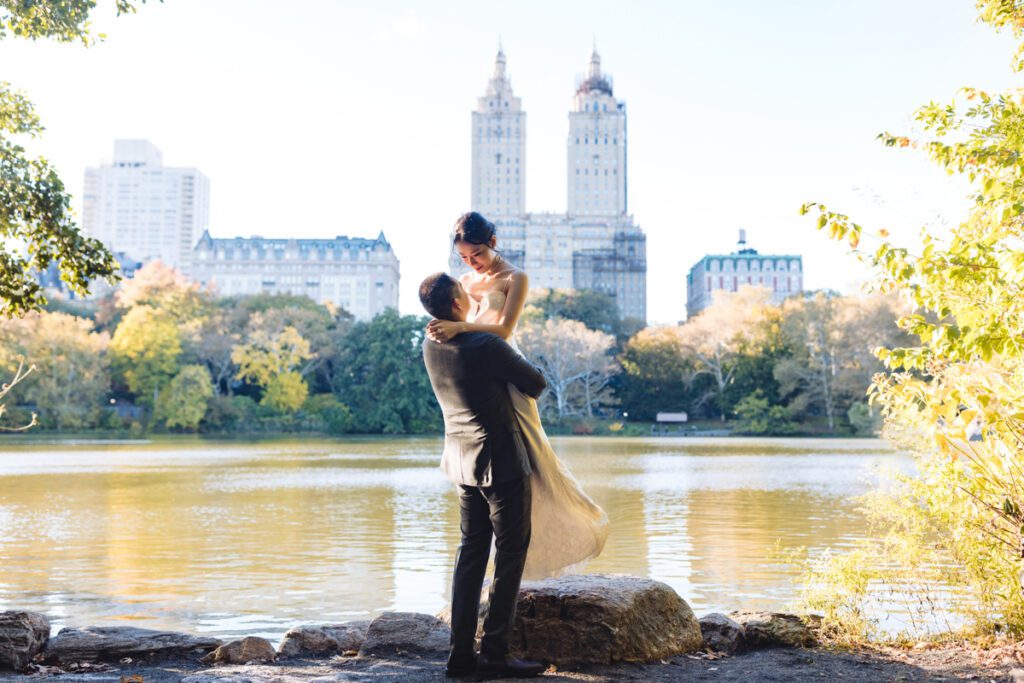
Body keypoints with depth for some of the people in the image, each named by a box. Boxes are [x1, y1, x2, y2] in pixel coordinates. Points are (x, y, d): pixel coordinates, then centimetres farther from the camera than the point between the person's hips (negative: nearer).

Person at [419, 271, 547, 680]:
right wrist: (530, 381, 13)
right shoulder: (485, 346, -21)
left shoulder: (431, 346, 2)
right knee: (511, 554, 1)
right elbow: (536, 384, -9)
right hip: (501, 462, -8)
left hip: (462, 461, 8)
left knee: (471, 553, 12)